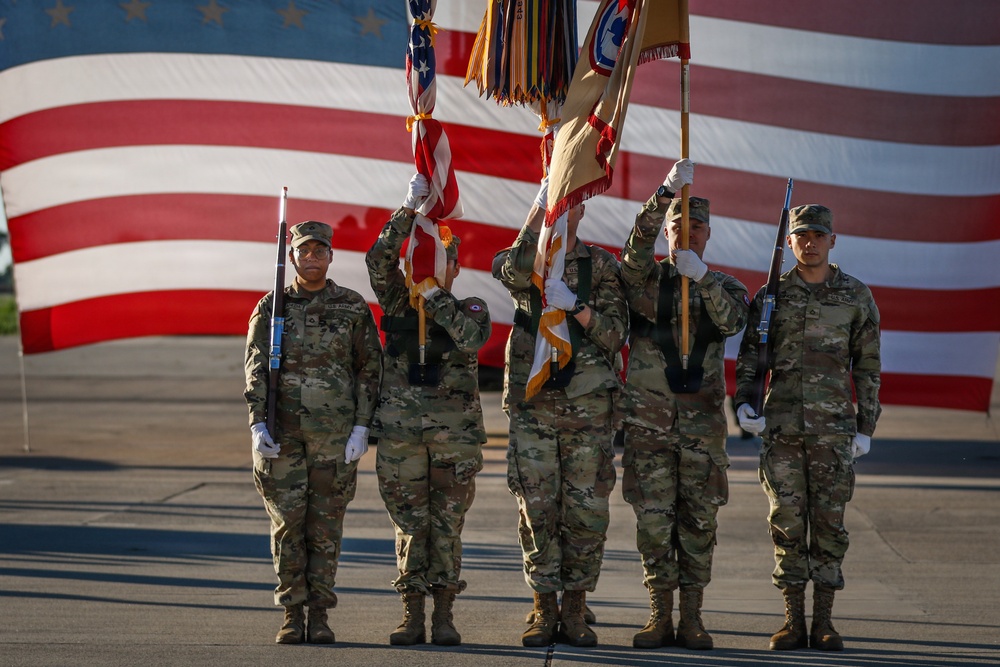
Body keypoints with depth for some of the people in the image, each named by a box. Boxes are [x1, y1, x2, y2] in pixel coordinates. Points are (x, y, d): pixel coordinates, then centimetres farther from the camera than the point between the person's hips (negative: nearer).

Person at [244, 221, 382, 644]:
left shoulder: (353, 308, 4)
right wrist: (257, 423, -9)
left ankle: (319, 615, 8)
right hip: (281, 431, 1)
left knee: (325, 524, 2)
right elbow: (256, 369, 2)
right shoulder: (271, 308, 6)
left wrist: (362, 427, -5)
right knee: (287, 523, 0)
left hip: (335, 432, -1)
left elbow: (369, 370, 4)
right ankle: (292, 614, 7)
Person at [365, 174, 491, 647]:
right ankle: (412, 615, 8)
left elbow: (473, 339, -13)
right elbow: (379, 259, -4)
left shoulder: (471, 308, 8)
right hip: (400, 430, 1)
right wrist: (410, 208, -10)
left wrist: (438, 301, -16)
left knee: (447, 524, 2)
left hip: (455, 431, -1)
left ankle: (444, 615, 7)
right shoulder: (398, 303, 11)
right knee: (409, 523, 3)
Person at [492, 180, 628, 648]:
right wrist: (540, 205, -25)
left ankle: (574, 609, 9)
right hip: (532, 403, 0)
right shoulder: (526, 263, 6)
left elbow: (615, 333, 0)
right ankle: (544, 609, 8)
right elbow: (514, 268, -20)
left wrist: (575, 305, -16)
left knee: (587, 510, -1)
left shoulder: (601, 266, 7)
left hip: (588, 404, 0)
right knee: (537, 508, -1)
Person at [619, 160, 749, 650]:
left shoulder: (725, 287, 10)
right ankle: (660, 615, 7)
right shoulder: (646, 279, 6)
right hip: (648, 421, -1)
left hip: (703, 422, 1)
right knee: (654, 519, 0)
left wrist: (702, 277, -26)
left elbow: (732, 319, -12)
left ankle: (692, 617, 8)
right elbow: (638, 246, -15)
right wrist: (667, 192, -27)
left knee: (699, 520, 2)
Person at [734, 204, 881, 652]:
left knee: (829, 522, 0)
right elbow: (749, 355, 9)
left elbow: (868, 367, 7)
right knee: (786, 521, 0)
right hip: (781, 425, 1)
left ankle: (824, 621, 6)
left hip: (834, 426, -1)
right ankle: (793, 620, 6)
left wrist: (866, 428, 3)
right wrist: (744, 402, -8)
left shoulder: (856, 296, 5)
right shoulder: (772, 295, 6)